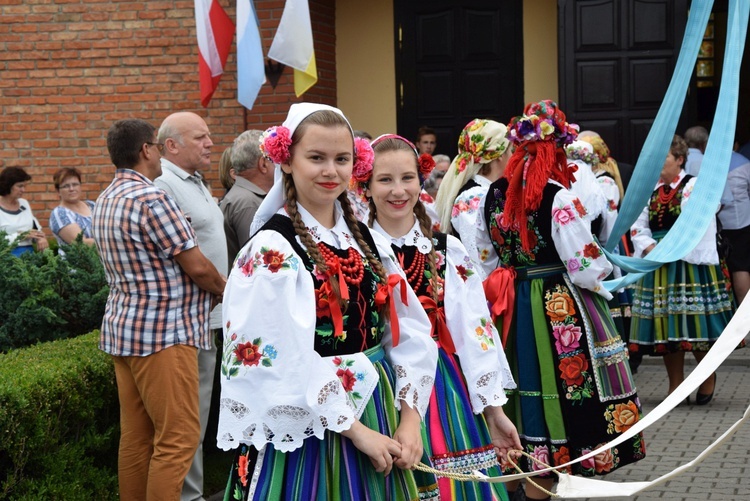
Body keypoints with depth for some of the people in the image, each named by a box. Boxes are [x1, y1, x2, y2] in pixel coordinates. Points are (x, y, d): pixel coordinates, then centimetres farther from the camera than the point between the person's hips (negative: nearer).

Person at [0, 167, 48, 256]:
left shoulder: (24, 203, 15)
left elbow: (36, 228, 19)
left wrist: (41, 238, -1)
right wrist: (21, 235, -11)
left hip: (29, 253, 5)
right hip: (7, 254, -5)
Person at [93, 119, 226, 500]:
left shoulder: (105, 201, 12)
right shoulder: (151, 199, -17)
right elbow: (197, 267, -15)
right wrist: (228, 291, 6)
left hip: (123, 329, 10)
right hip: (162, 332, -9)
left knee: (136, 436, 11)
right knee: (178, 439, -6)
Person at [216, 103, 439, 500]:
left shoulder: (367, 241, 7)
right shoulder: (272, 249, -13)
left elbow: (410, 331, 4)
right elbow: (286, 363, -19)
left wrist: (410, 419, -7)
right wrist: (354, 429, -17)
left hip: (376, 413, 6)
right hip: (307, 427, -6)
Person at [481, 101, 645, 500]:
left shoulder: (495, 194, 3)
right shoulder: (557, 197, -17)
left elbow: (487, 260, 11)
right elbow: (584, 267, -17)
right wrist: (604, 268, 3)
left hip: (511, 306, 7)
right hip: (558, 310, -7)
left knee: (522, 386, 17)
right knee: (556, 389, 3)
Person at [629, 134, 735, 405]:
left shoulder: (696, 186, -4)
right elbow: (637, 227, 8)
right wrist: (650, 249, -10)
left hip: (690, 266, -5)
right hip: (657, 268, 5)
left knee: (695, 326, -5)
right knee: (665, 325, 6)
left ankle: (708, 376, 17)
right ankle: (675, 386, 15)